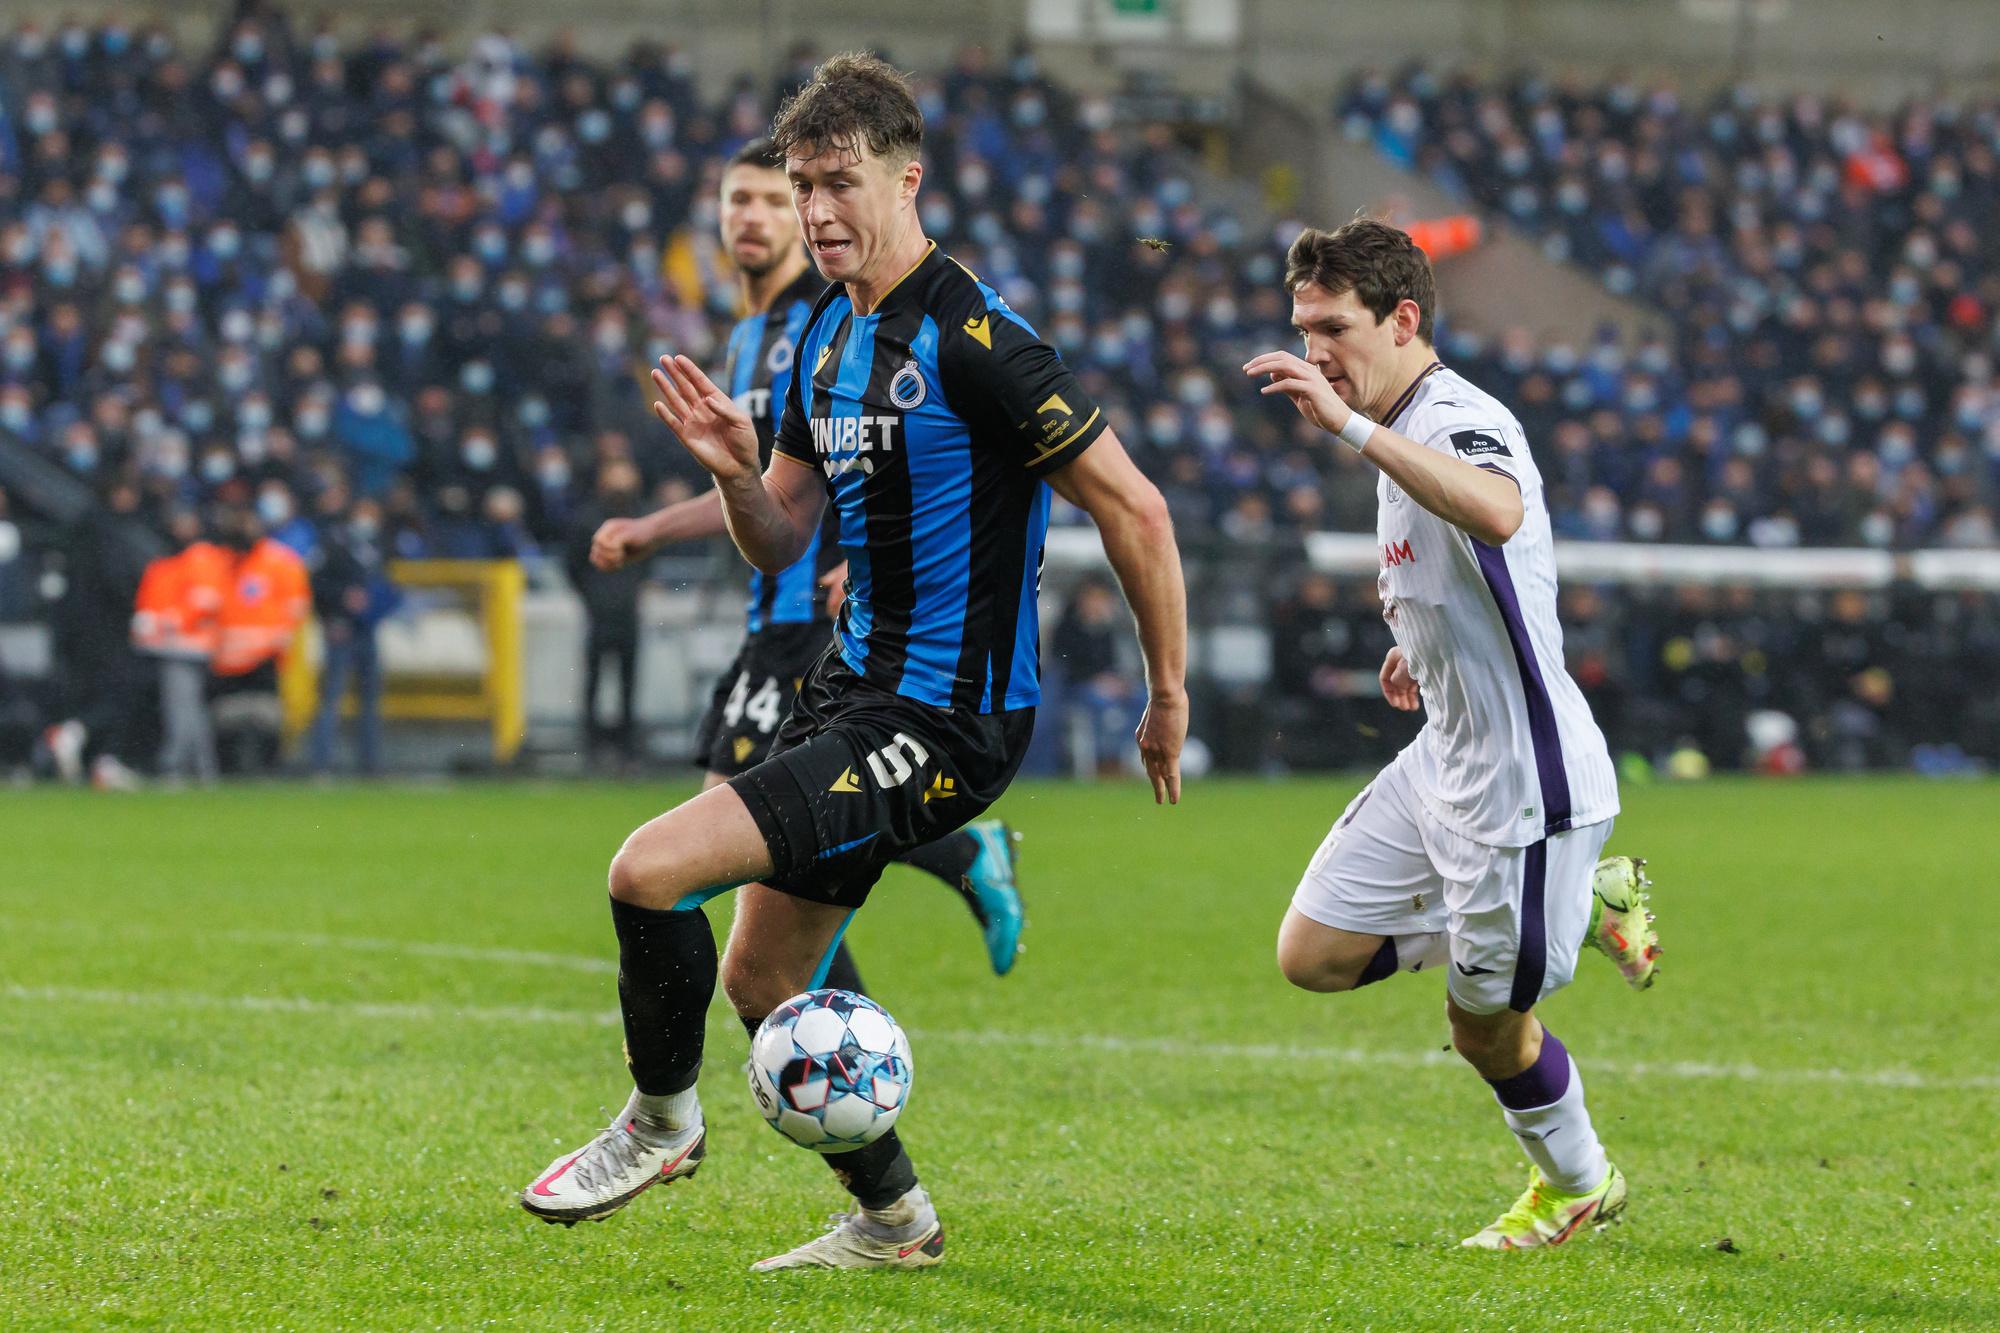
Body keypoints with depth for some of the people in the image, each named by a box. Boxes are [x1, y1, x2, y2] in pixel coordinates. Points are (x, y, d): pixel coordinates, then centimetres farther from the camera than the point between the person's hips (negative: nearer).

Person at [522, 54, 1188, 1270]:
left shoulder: (974, 340, -19)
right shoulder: (827, 337, 9)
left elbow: (1134, 509, -17)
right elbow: (781, 540, 15)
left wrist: (1170, 696, -11)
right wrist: (734, 472, -7)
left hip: (947, 718, -9)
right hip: (855, 686, 9)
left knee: (653, 870, -18)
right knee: (760, 979, 15)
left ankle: (663, 1118, 6)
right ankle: (893, 1220, 31)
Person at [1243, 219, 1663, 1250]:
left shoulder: (1459, 421, -22)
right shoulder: (1405, 433, 10)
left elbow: (1497, 513, -48)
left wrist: (1349, 427, -52)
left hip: (1525, 783, -10)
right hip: (1444, 764, 10)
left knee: (1485, 1021, 4)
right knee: (1313, 955, 6)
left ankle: (1576, 1183, 32)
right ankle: (1586, 906, 16)